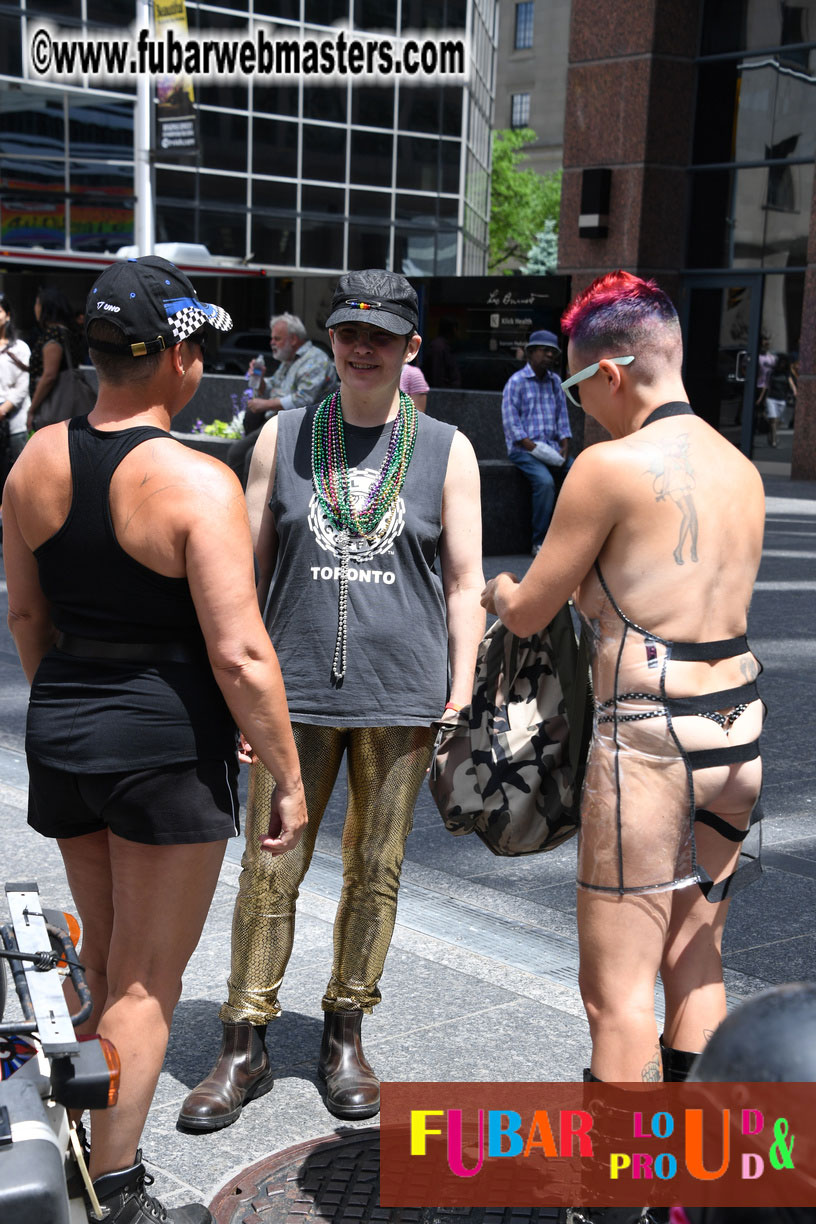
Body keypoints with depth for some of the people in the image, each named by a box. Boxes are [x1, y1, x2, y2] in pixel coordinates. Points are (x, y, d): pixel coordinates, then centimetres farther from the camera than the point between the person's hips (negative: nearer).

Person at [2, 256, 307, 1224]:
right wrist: (287, 775, -11)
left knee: (105, 956, 24)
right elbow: (239, 654, -21)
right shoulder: (197, 482, -19)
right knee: (148, 979, 8)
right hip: (166, 743, -7)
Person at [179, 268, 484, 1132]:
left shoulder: (446, 452, 4)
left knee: (375, 871, 9)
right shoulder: (283, 438, 6)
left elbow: (464, 584, 5)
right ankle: (244, 1048, 15)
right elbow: (249, 566, 9)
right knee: (269, 870, 2)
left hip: (401, 696, 0)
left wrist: (459, 699, -1)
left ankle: (345, 1036, 25)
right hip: (295, 690, 0)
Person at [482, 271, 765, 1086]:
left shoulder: (610, 466, -12)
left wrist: (498, 590, 19)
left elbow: (529, 615, -3)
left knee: (619, 992, 1)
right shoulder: (741, 469, 10)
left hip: (648, 740, -8)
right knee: (696, 971, 19)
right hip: (738, 731, 8)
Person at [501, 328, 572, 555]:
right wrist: (534, 448, -17)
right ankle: (539, 542, -23)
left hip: (551, 448, 6)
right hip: (523, 448, -6)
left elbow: (562, 416, 18)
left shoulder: (555, 381, 18)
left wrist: (565, 446, 0)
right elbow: (511, 421, -8)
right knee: (545, 481, -31)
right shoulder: (516, 381, -2)